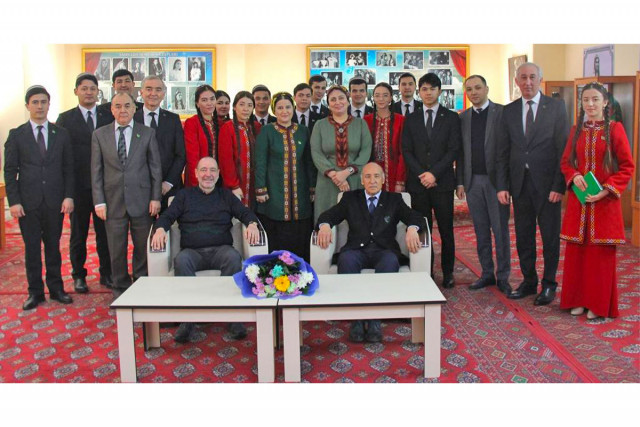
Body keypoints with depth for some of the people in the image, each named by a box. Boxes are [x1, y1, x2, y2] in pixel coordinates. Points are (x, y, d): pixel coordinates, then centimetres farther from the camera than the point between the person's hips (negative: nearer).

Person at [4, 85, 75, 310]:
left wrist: (68, 196, -3)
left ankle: (56, 288, 19)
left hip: (55, 201, 1)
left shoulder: (61, 134, 7)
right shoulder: (16, 135, 4)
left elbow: (68, 168, 7)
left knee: (53, 246, 8)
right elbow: (10, 170, 1)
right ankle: (35, 292, 14)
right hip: (28, 201, -1)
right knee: (32, 247, 4)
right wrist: (14, 201, -7)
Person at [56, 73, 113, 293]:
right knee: (78, 232, 9)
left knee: (105, 231, 7)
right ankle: (79, 275, 21)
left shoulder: (108, 117, 7)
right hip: (77, 186, -1)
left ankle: (107, 273, 19)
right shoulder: (65, 119, 3)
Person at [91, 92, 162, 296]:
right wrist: (99, 202, -2)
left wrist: (156, 197, -2)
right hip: (113, 201, 1)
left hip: (141, 200, 0)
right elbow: (96, 171, 4)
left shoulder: (147, 133, 4)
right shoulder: (99, 135, 6)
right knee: (116, 250, 7)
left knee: (143, 248, 7)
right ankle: (120, 289, 22)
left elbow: (155, 167, 4)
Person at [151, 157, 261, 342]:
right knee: (181, 260, -36)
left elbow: (245, 213, 13)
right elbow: (167, 216, 12)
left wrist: (252, 224, -11)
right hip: (192, 251, 0)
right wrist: (160, 228, -11)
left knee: (233, 257, -36)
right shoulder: (184, 195, 22)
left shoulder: (226, 195, 22)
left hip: (220, 249, 0)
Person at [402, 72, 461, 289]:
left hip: (442, 182, -1)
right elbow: (406, 151, 5)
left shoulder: (451, 117, 6)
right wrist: (422, 174, -8)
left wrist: (434, 173, -12)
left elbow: (453, 150, -3)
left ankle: (448, 273, 13)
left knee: (446, 230, 3)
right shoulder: (411, 119, 11)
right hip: (418, 182, 1)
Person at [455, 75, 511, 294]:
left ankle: (503, 277, 9)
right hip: (473, 181, 4)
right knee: (481, 231, 10)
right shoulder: (463, 117, 11)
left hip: (496, 179, -4)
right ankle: (487, 274, 20)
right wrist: (460, 182, 5)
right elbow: (460, 151, 11)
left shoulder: (502, 113, -2)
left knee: (500, 230, 1)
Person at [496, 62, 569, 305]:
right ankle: (529, 282, 24)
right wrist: (502, 185, 0)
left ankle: (549, 285, 18)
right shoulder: (509, 111, 8)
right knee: (523, 237, 10)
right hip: (520, 182, 3)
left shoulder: (556, 107, 0)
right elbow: (503, 152, 8)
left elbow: (563, 148, -4)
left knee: (550, 237, 5)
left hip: (547, 183, -3)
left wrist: (559, 185, -12)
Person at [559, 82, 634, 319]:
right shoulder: (576, 130, 9)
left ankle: (599, 304, 15)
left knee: (601, 253, 2)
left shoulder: (614, 129, -3)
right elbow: (565, 162, 13)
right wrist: (574, 177, -8)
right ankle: (578, 300, 20)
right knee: (576, 251, 7)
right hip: (578, 201, 4)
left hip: (604, 201, -3)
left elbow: (627, 167, -4)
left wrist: (606, 190, -16)